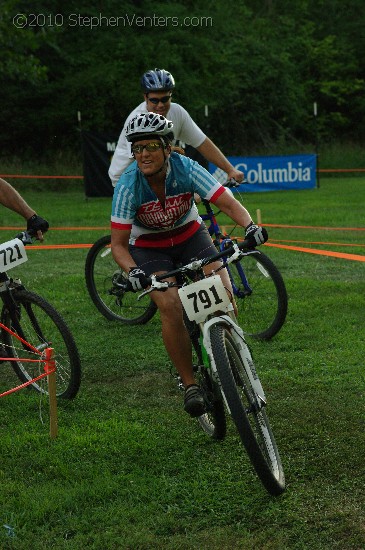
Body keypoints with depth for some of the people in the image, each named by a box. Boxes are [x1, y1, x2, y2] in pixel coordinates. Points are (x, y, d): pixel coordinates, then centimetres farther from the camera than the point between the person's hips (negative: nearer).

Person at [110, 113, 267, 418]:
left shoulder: (186, 169, -25)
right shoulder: (128, 186, -27)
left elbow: (228, 202, -28)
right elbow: (118, 244, -24)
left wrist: (250, 225, -48)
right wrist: (133, 271, -44)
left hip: (190, 235, 2)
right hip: (148, 246, -2)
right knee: (171, 307, -26)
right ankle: (190, 384, -11)